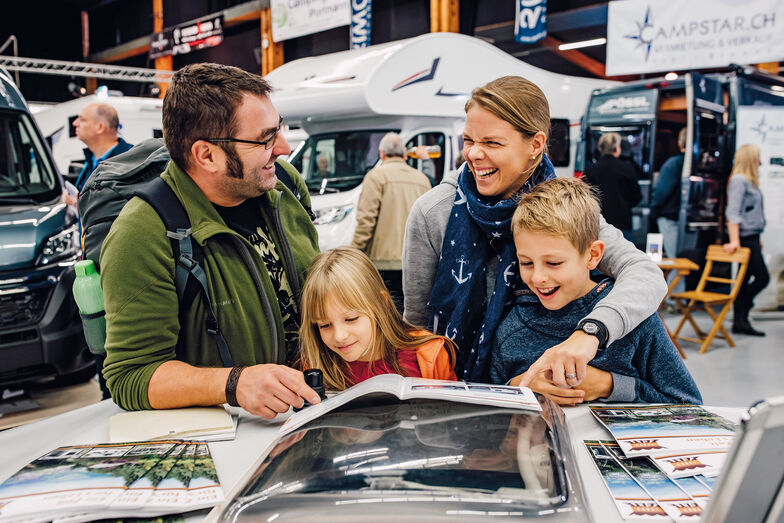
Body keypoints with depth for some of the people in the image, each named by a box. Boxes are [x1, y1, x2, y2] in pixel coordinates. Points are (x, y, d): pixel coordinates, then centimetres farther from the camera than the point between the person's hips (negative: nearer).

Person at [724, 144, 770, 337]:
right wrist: (734, 240, -25)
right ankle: (740, 318, 2)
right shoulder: (739, 181, -12)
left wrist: (757, 240, 22)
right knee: (762, 277, -8)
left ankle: (740, 321, 13)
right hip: (745, 238, -9)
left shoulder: (749, 182, 16)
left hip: (751, 238, 9)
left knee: (746, 279, 9)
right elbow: (733, 212, -19)